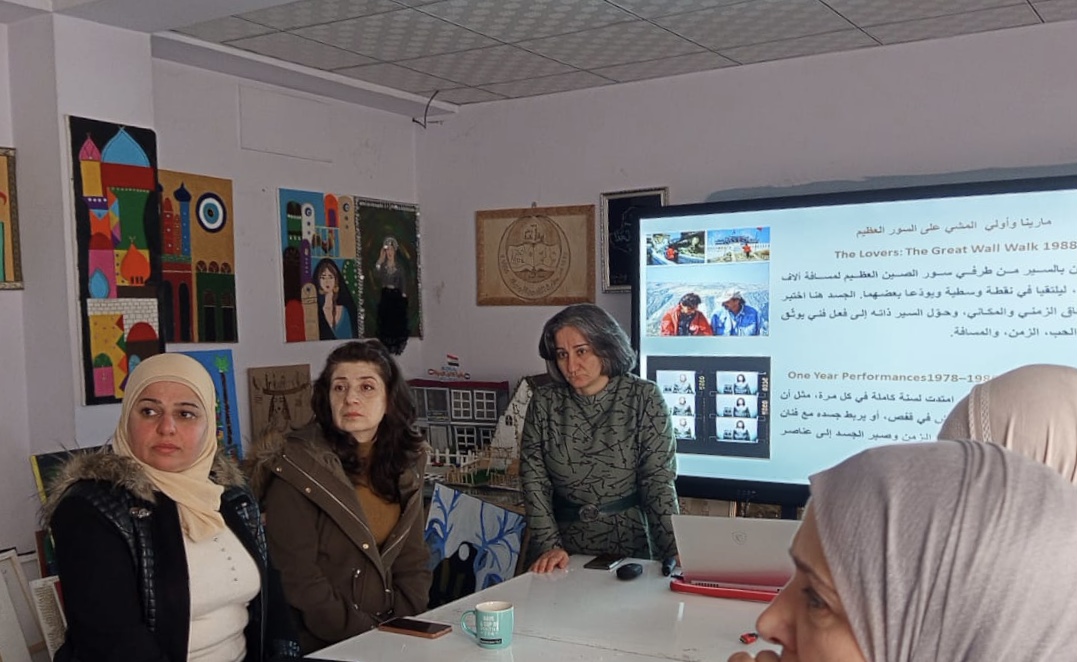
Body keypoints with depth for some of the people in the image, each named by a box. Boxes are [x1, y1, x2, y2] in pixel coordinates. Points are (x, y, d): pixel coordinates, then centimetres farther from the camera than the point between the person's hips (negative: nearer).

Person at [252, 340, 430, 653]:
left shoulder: (406, 463, 5)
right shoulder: (298, 468, -12)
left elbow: (413, 561, 7)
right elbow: (298, 578, -14)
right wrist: (369, 639, -14)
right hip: (323, 647, -4)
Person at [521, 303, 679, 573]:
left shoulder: (644, 398, -3)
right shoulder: (544, 401, 3)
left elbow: (658, 480, -5)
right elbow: (534, 480, 2)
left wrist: (674, 553, -14)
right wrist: (549, 545, -9)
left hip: (629, 545, -1)